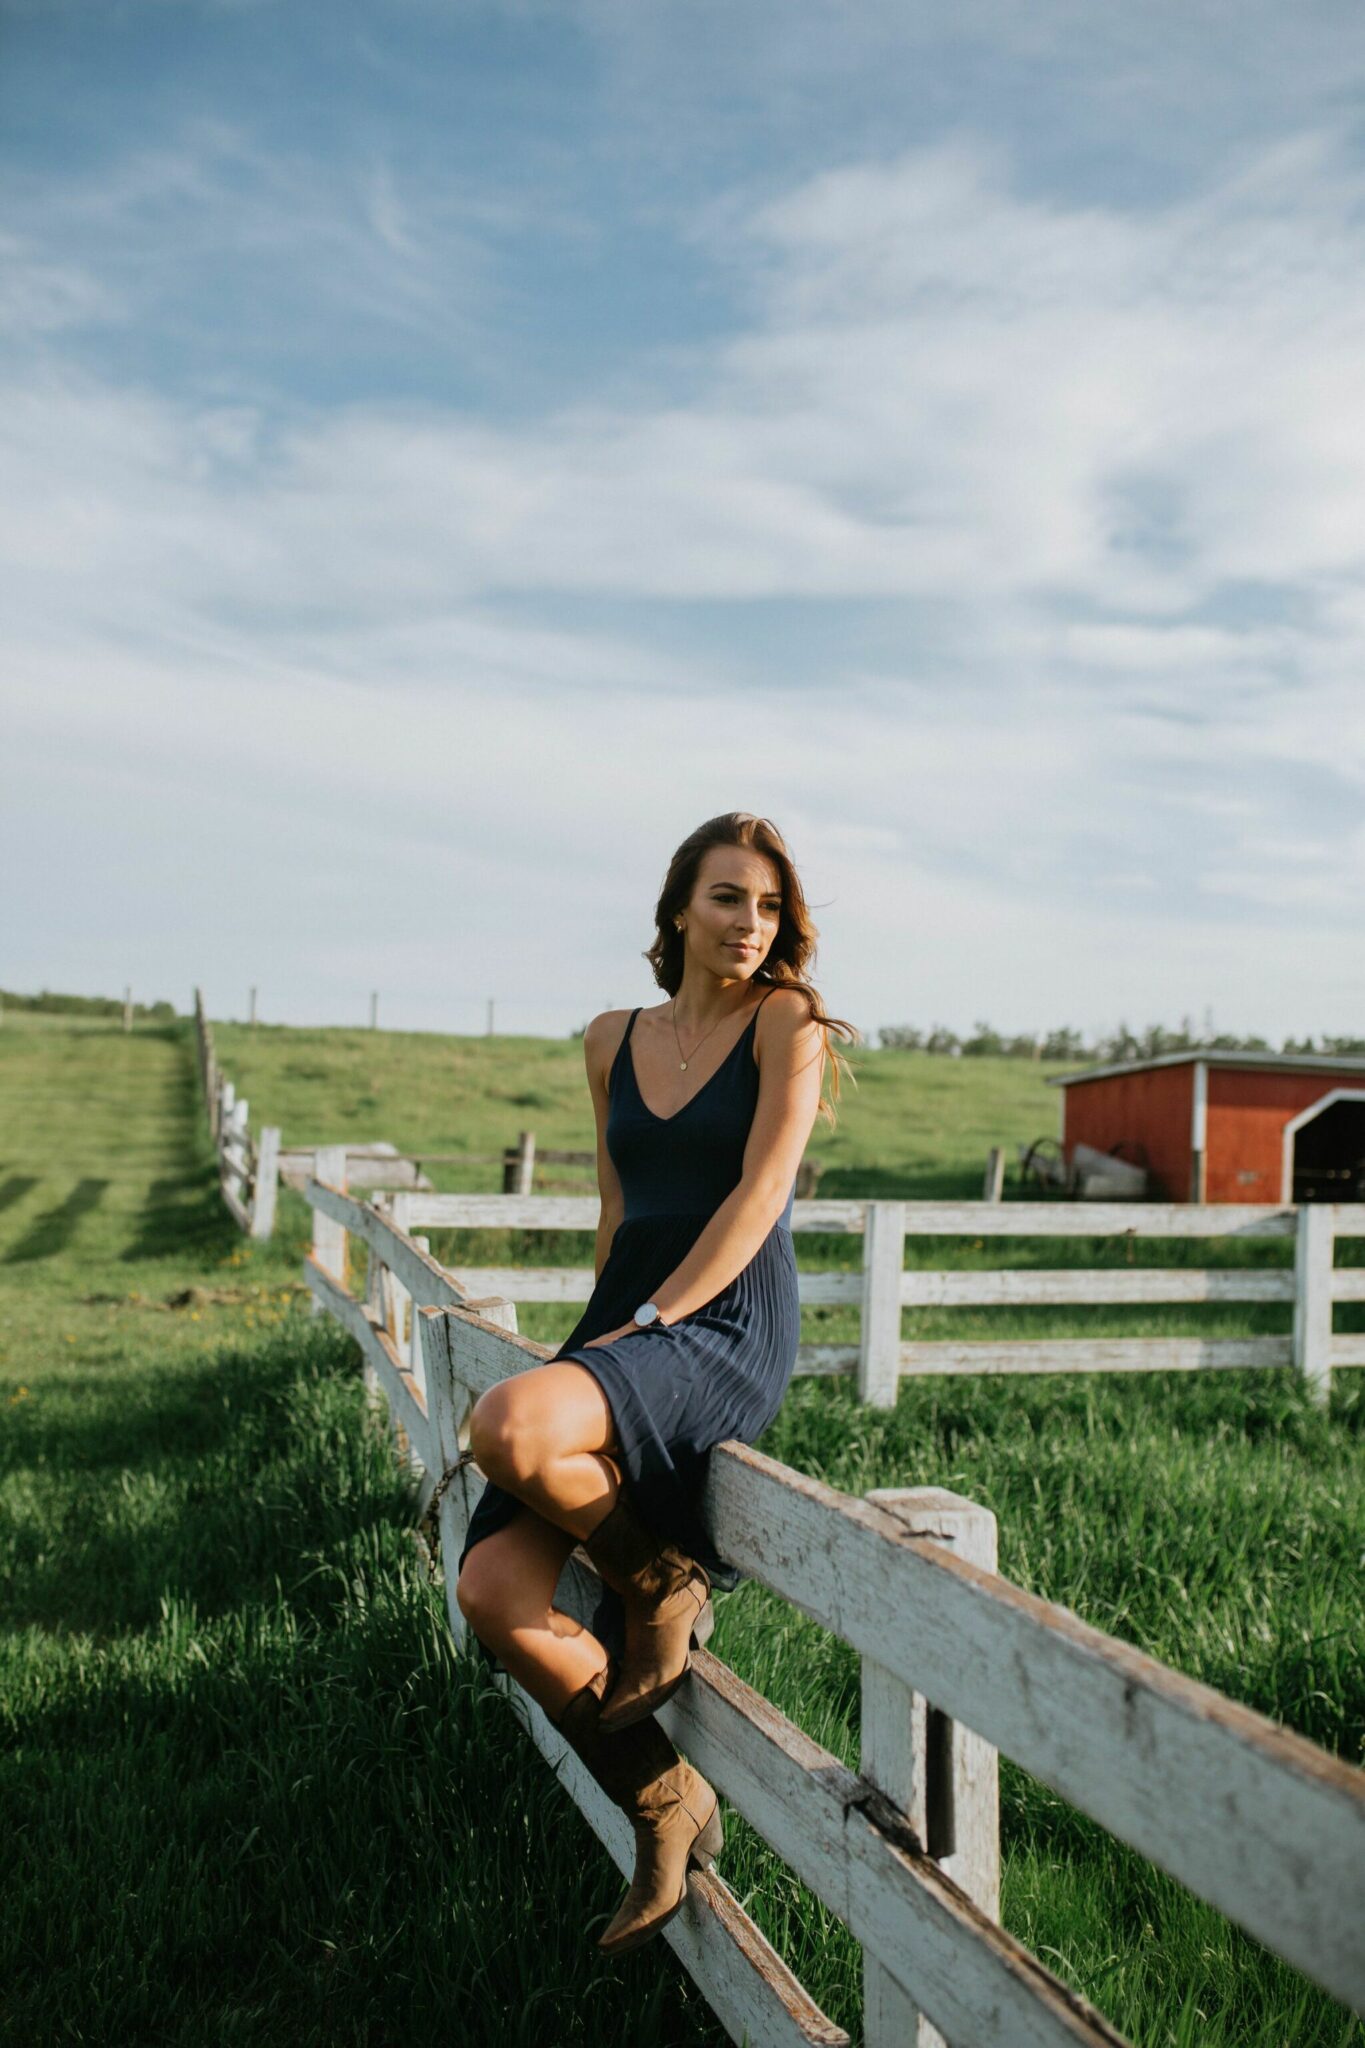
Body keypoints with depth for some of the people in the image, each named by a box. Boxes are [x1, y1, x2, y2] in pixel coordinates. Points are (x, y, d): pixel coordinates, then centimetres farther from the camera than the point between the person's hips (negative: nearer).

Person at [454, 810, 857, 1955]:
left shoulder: (788, 1024, 0)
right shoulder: (613, 1041, 15)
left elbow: (758, 1196, -9)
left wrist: (648, 1322, -14)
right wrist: (604, 1336, 14)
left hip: (729, 1330, -6)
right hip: (622, 1326, 6)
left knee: (509, 1427, -34)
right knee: (494, 1593, -13)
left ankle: (665, 1591, -3)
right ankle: (667, 1806, 9)